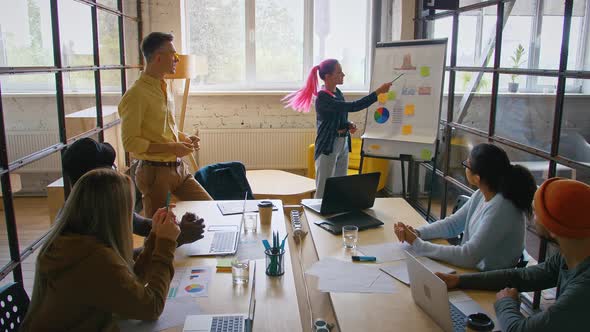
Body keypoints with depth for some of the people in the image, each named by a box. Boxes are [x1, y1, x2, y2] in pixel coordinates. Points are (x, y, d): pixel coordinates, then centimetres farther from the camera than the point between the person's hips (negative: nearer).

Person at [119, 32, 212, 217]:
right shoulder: (136, 95, -15)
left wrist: (184, 138, 4)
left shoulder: (164, 88, 11)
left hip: (178, 167, 8)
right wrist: (171, 148, -20)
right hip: (154, 172, -8)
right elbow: (130, 143, -18)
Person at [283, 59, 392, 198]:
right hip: (328, 147, -8)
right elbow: (352, 107, -26)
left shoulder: (338, 92, 8)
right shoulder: (322, 97, -18)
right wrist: (378, 92, -26)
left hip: (343, 144, 8)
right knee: (324, 191, -2)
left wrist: (349, 125, -1)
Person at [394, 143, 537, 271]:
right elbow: (452, 224, 8)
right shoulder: (481, 195, -3)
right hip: (470, 268, 6)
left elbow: (468, 257, -28)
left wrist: (417, 243, -23)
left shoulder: (501, 209, -27)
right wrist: (417, 233, -9)